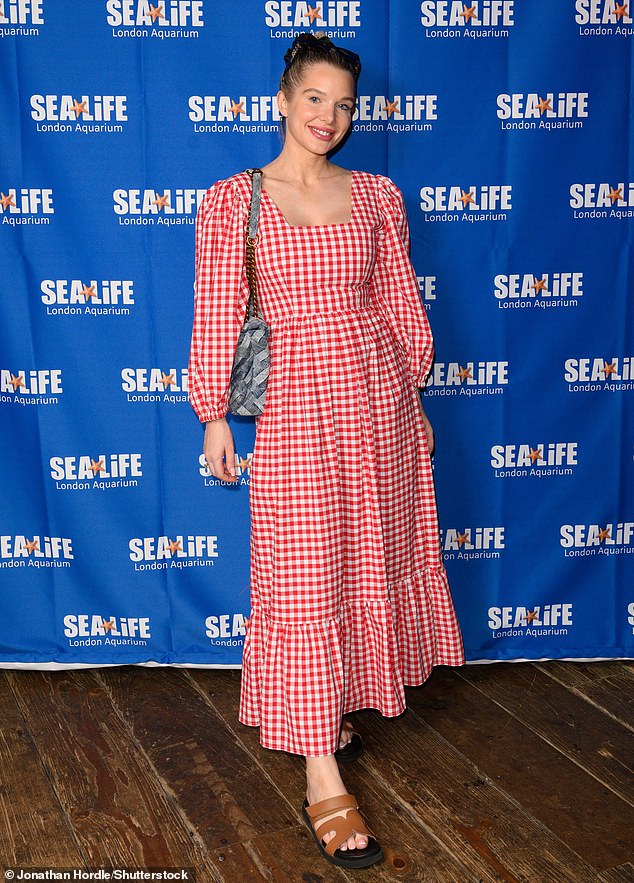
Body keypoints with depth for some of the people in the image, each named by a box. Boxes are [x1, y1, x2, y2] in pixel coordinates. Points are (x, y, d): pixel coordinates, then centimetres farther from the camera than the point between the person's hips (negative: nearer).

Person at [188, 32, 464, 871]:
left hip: (376, 393, 4)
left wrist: (410, 396, 12)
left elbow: (402, 306, 11)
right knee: (304, 579, -4)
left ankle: (336, 707, 36)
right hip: (295, 402, -4)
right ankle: (322, 777, 2)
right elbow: (218, 317, -2)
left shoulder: (376, 195, 6)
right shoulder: (231, 201, -2)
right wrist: (215, 417, -2)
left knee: (370, 562, 12)